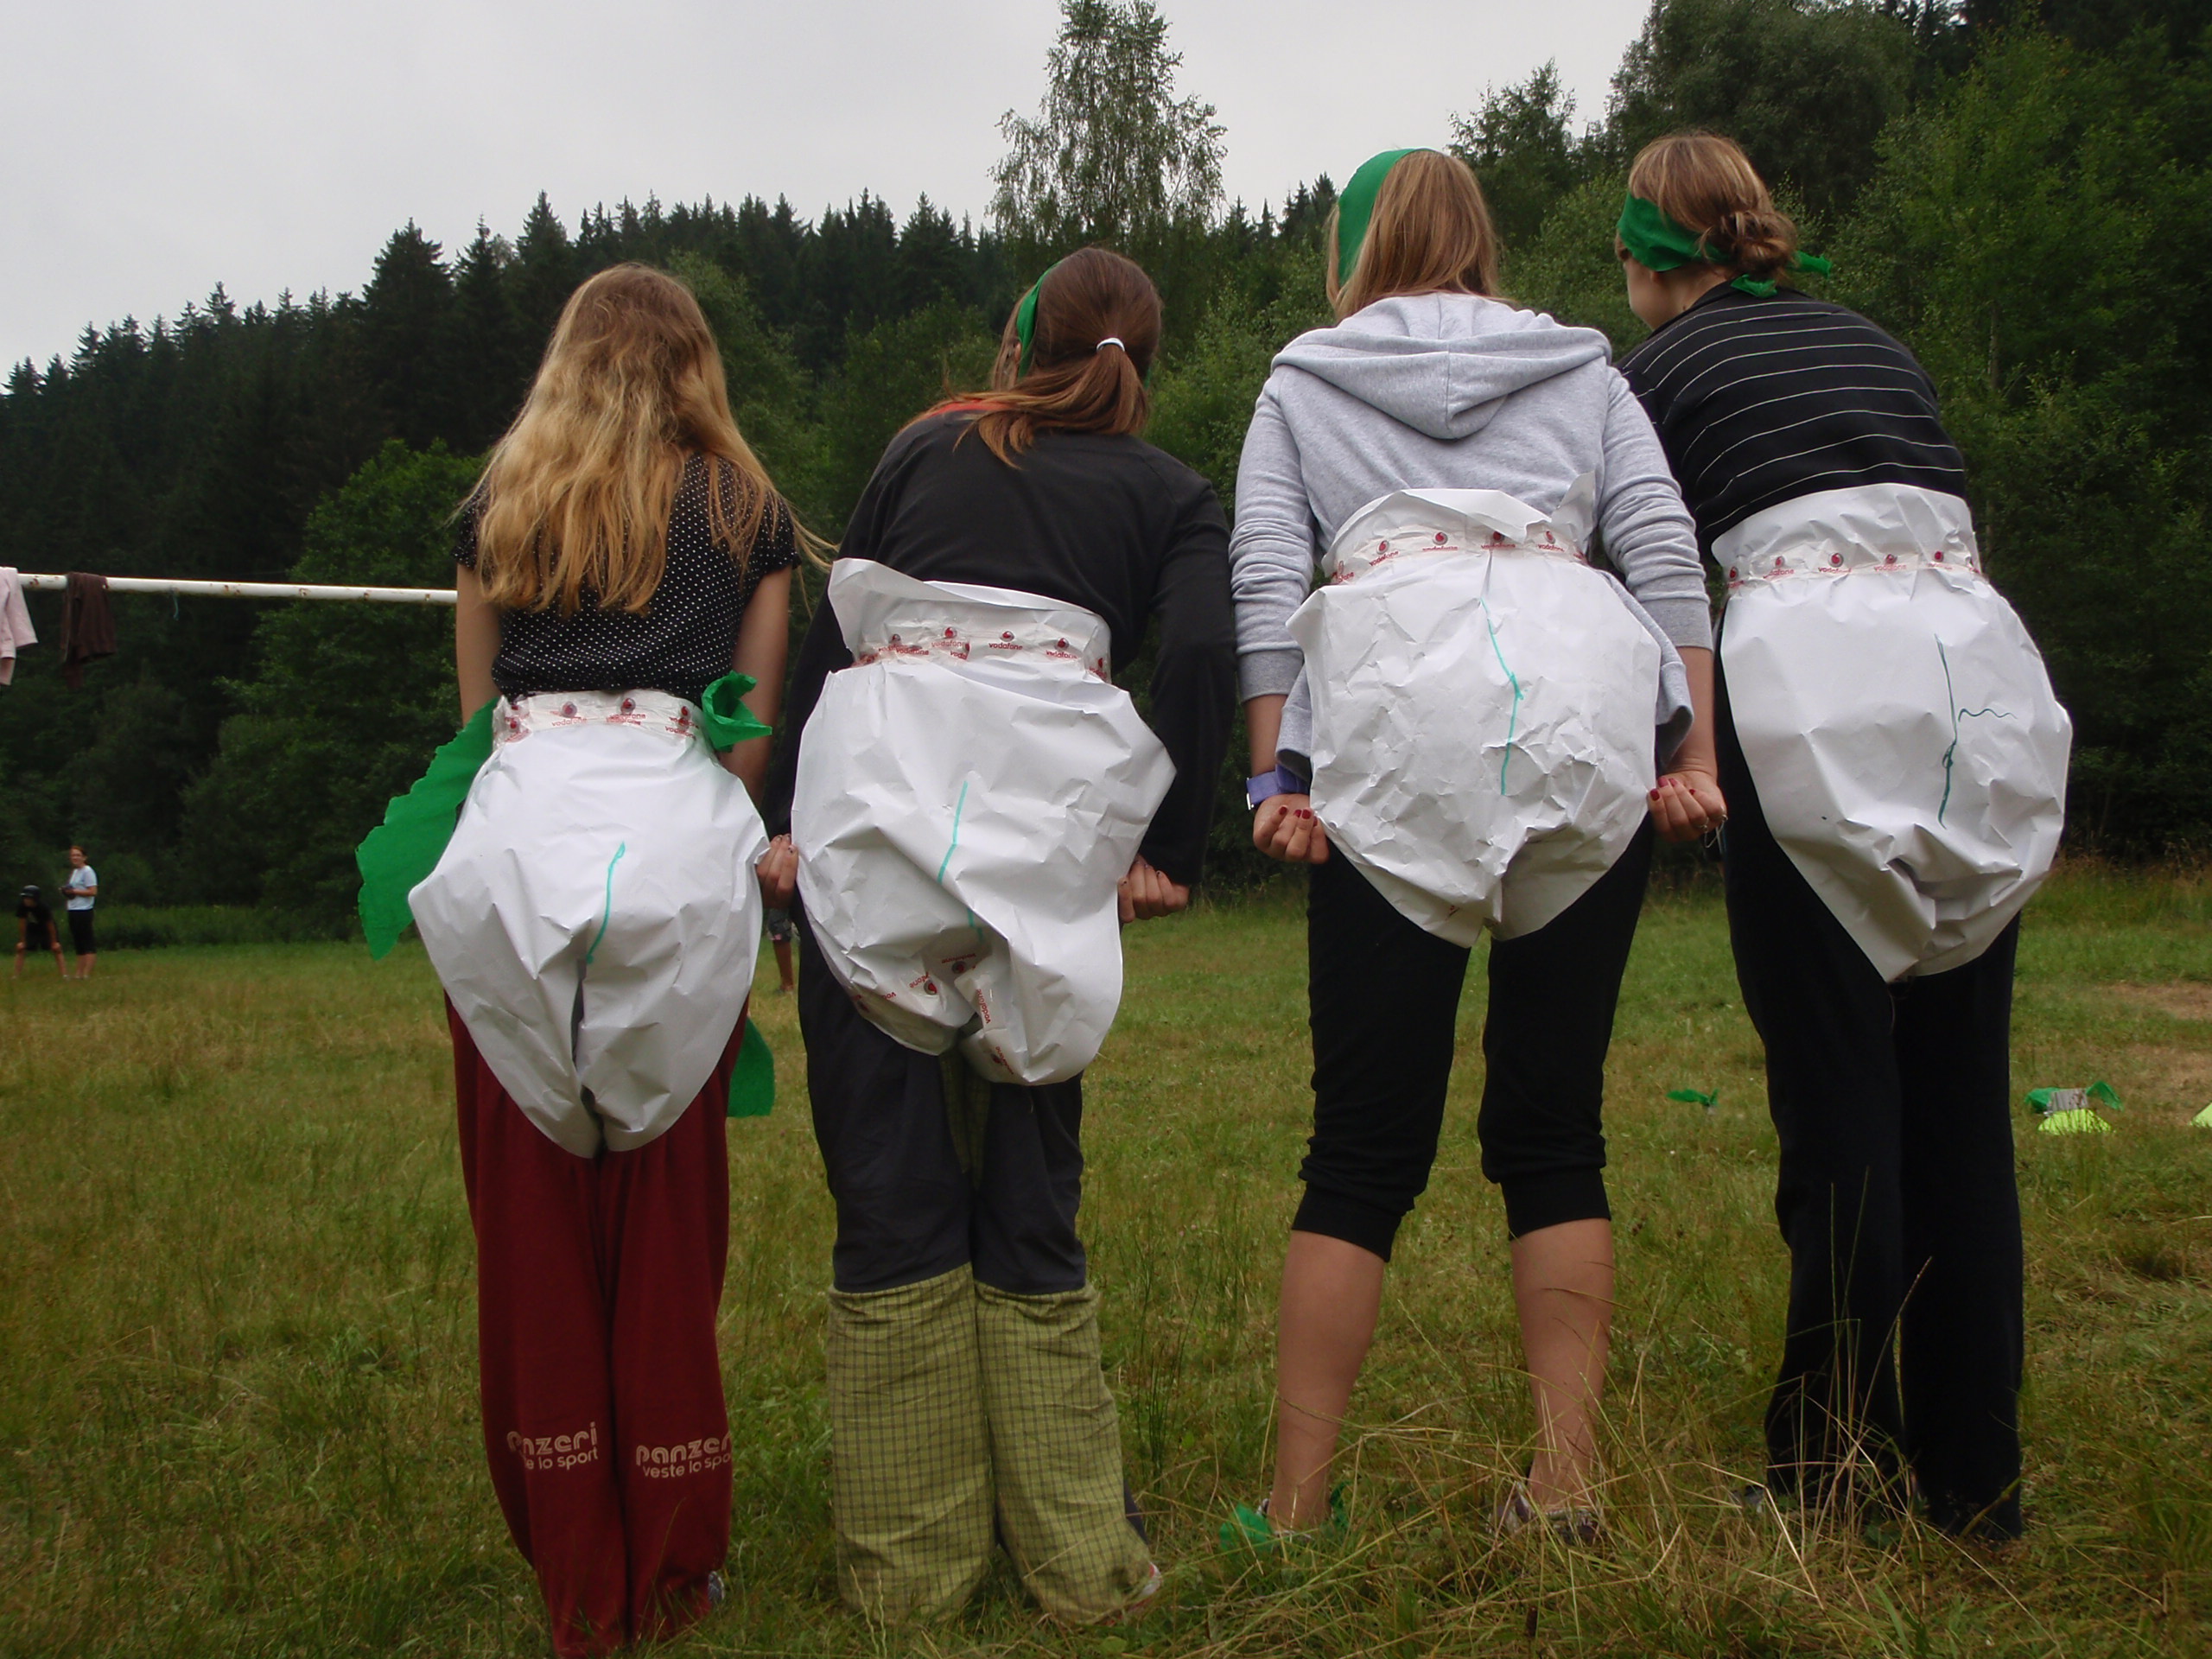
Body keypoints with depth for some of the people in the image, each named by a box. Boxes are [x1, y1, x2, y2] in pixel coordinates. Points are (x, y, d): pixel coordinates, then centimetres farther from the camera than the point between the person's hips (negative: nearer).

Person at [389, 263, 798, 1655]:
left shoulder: (500, 509, 18)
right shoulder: (746, 511, 13)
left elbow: (475, 716, 19)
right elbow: (754, 728, 11)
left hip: (517, 845, 1)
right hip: (676, 851, -1)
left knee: (532, 1216, 8)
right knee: (666, 1214, 7)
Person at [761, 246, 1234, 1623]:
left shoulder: (926, 447, 24)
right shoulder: (1171, 493, 19)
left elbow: (829, 632, 16)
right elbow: (1200, 655, 0)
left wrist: (788, 819, 14)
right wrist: (1172, 855, 4)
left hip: (872, 782, 1)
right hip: (1042, 807, 0)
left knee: (891, 1189, 5)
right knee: (1031, 1194, 9)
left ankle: (909, 1562, 13)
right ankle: (1079, 1559, 14)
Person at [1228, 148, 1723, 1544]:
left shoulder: (1301, 382, 23)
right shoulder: (1584, 369, 26)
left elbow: (1265, 579, 7)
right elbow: (1665, 554, 10)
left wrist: (1276, 769, 3)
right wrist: (1693, 748, 6)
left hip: (1397, 717, -1)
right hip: (1588, 704, 2)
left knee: (1365, 1147, 2)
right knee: (1556, 1130, 9)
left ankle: (1296, 1507, 3)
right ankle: (1568, 1487, 10)